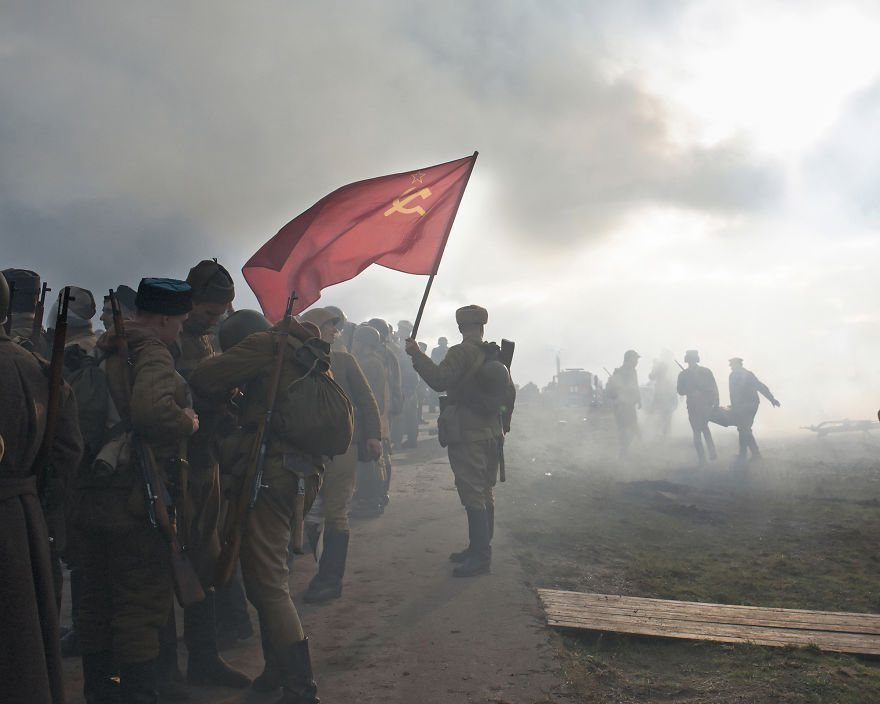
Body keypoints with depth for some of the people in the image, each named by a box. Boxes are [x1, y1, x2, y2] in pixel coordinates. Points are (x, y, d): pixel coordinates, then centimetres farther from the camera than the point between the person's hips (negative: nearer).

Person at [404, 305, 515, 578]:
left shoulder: (461, 353, -12)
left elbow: (439, 380, -25)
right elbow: (509, 393, 17)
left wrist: (417, 354, -15)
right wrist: (502, 427, 25)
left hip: (466, 434, -8)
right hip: (491, 433, 8)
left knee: (473, 496, -6)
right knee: (485, 493, 15)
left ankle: (480, 557, -4)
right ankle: (480, 549, 25)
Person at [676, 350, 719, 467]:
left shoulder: (683, 374, -7)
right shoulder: (707, 371, 0)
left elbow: (681, 392, 1)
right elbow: (715, 388, 1)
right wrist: (716, 403, 8)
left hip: (693, 407, -3)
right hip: (708, 405, 3)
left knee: (697, 432, 8)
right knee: (704, 426, 26)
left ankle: (702, 460, 6)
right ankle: (712, 451, 11)